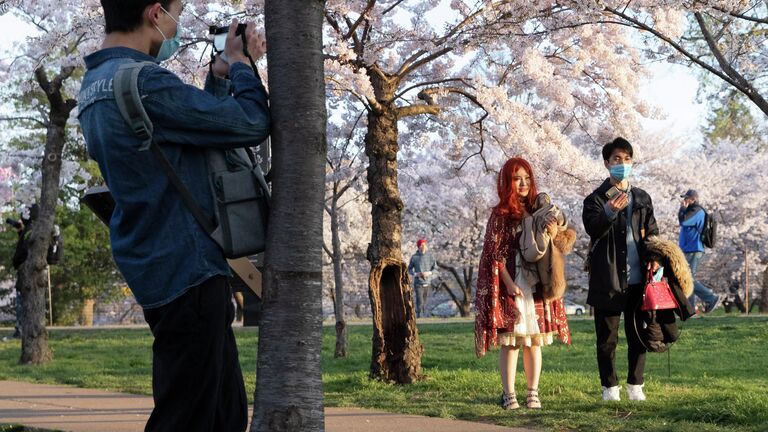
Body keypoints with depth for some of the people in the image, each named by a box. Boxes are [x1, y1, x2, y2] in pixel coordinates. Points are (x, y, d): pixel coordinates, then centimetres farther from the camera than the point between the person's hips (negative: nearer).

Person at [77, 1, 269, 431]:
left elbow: (196, 121, 22)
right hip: (187, 270, -10)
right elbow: (252, 124, -13)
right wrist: (241, 65, 3)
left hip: (162, 271, 10)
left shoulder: (95, 86, 13)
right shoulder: (144, 82, -18)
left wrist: (221, 73, 16)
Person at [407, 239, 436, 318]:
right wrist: (416, 274, -12)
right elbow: (409, 269, 7)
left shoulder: (430, 256, 2)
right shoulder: (414, 257, -2)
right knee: (419, 302, -12)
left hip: (427, 282, 2)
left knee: (425, 303, 9)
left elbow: (435, 267, 5)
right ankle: (419, 317, -9)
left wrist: (429, 273, -14)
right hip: (418, 283, -2)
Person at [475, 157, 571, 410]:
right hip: (511, 284, -4)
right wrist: (509, 283, -15)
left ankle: (533, 394, 11)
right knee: (510, 341, -4)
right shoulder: (500, 214, -1)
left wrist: (553, 233, -9)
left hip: (536, 285, 4)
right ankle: (509, 394, 0)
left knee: (535, 340, 5)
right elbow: (495, 252, -5)